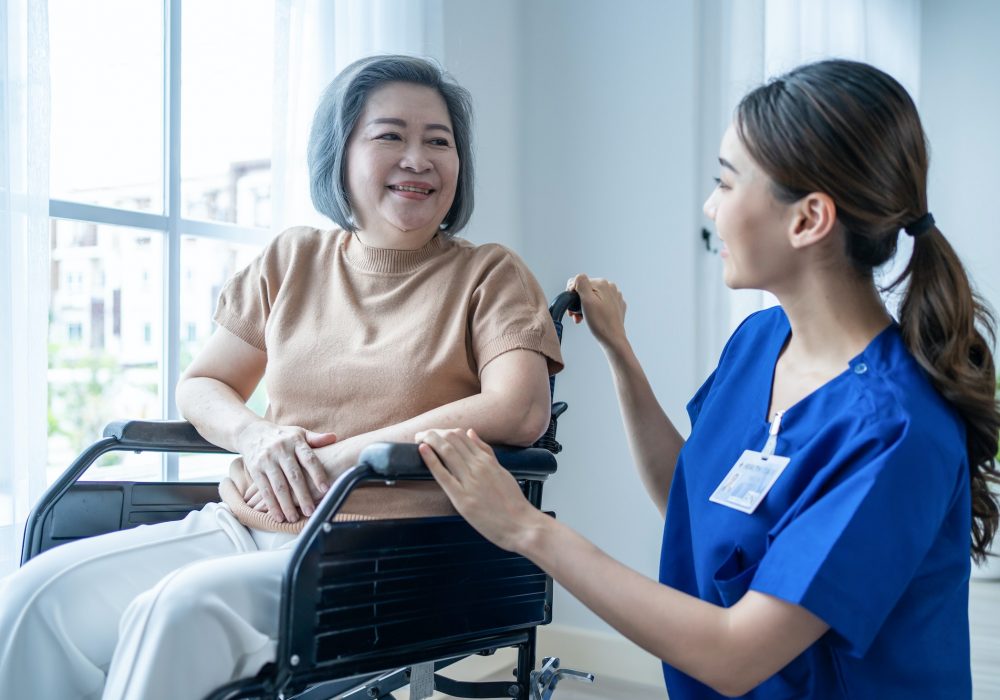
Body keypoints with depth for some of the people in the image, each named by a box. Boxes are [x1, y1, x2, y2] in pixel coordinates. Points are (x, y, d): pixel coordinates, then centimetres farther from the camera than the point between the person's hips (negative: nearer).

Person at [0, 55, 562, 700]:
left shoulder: (489, 276, 3)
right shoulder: (293, 260, 16)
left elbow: (521, 412, -14)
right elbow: (200, 386, 20)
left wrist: (340, 457, -16)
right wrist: (252, 434, -5)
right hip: (247, 525, 5)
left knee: (181, 605, -32)